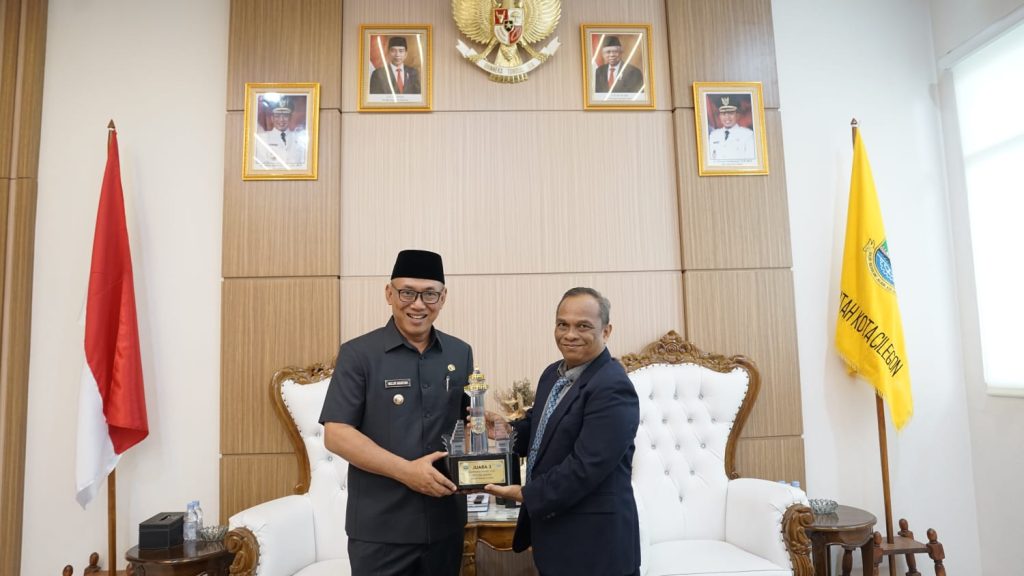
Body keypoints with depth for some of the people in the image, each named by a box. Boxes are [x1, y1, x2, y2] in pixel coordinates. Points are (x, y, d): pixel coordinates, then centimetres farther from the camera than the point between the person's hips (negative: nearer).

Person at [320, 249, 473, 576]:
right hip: (380, 528, -4)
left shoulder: (460, 354, 5)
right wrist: (406, 470, -20)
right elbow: (336, 434, -12)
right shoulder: (358, 354, -8)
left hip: (446, 522, 4)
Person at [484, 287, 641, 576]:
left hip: (593, 540, -8)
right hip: (551, 524, 8)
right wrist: (506, 429, -5)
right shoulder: (553, 373, 6)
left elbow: (586, 467, -27)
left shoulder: (613, 389, -23)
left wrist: (526, 495, -17)